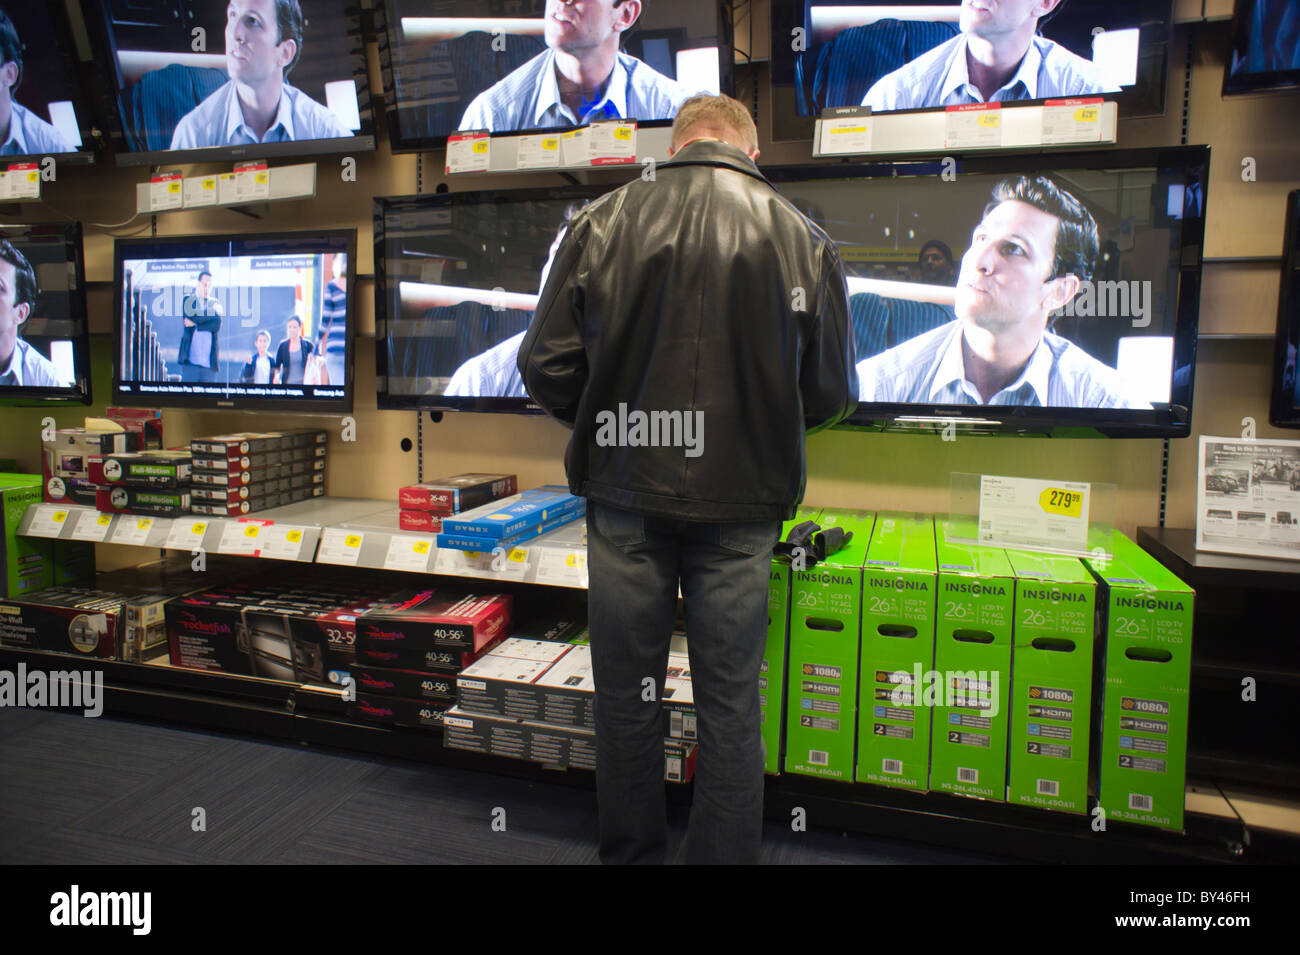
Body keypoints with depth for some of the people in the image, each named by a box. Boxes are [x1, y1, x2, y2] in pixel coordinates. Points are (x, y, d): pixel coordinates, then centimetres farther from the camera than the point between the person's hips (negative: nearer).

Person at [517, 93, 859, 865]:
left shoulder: (603, 221, -2)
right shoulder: (805, 241, -1)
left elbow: (546, 367, -3)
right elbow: (832, 395, 2)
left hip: (627, 493, 1)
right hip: (742, 503, 0)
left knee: (628, 696, 16)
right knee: (730, 705, 13)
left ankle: (630, 852, 33)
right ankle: (725, 854, 26)